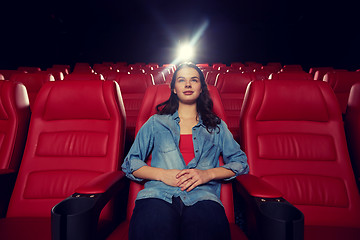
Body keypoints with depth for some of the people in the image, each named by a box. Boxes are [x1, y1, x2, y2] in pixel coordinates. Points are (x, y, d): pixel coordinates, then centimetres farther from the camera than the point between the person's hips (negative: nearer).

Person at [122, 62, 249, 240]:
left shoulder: (216, 126, 23)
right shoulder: (156, 122, 21)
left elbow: (241, 162, 15)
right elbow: (130, 163, 16)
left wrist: (208, 174, -4)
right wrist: (162, 174, -4)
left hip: (202, 196, 1)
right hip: (158, 194, 0)